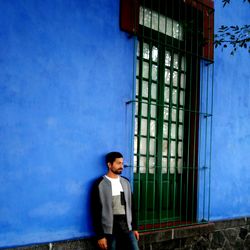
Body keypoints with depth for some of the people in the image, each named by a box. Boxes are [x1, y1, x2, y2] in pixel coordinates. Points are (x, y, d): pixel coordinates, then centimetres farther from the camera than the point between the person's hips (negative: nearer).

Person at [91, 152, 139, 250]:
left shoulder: (126, 182, 10)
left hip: (126, 226, 5)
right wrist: (100, 236, -12)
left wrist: (134, 228, 13)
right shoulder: (100, 184, -7)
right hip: (109, 229, -4)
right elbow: (96, 212, -9)